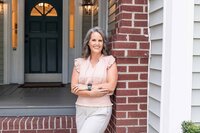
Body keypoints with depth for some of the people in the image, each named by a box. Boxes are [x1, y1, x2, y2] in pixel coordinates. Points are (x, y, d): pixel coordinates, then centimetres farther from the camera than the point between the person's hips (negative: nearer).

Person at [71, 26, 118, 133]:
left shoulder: (109, 60, -2)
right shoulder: (79, 62, 4)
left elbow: (111, 87, -9)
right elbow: (74, 88, -2)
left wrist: (87, 87, -11)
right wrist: (95, 91, -13)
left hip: (101, 111, -3)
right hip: (81, 109, 3)